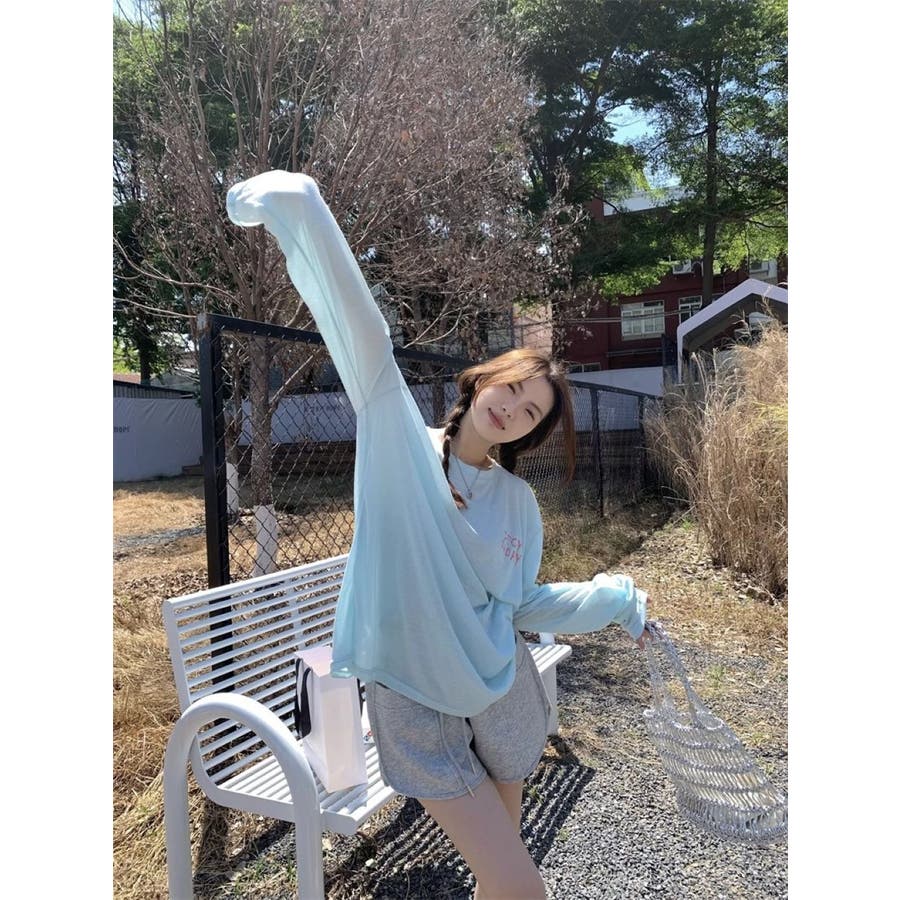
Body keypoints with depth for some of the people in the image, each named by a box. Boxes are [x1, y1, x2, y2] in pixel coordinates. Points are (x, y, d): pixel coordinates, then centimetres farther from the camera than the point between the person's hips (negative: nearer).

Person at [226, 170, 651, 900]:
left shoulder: (518, 502, 0)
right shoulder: (397, 438, -9)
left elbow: (521, 605, 6)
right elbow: (360, 328, -21)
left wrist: (616, 598, 0)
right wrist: (300, 208, -27)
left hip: (503, 694, 3)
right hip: (413, 702, -3)